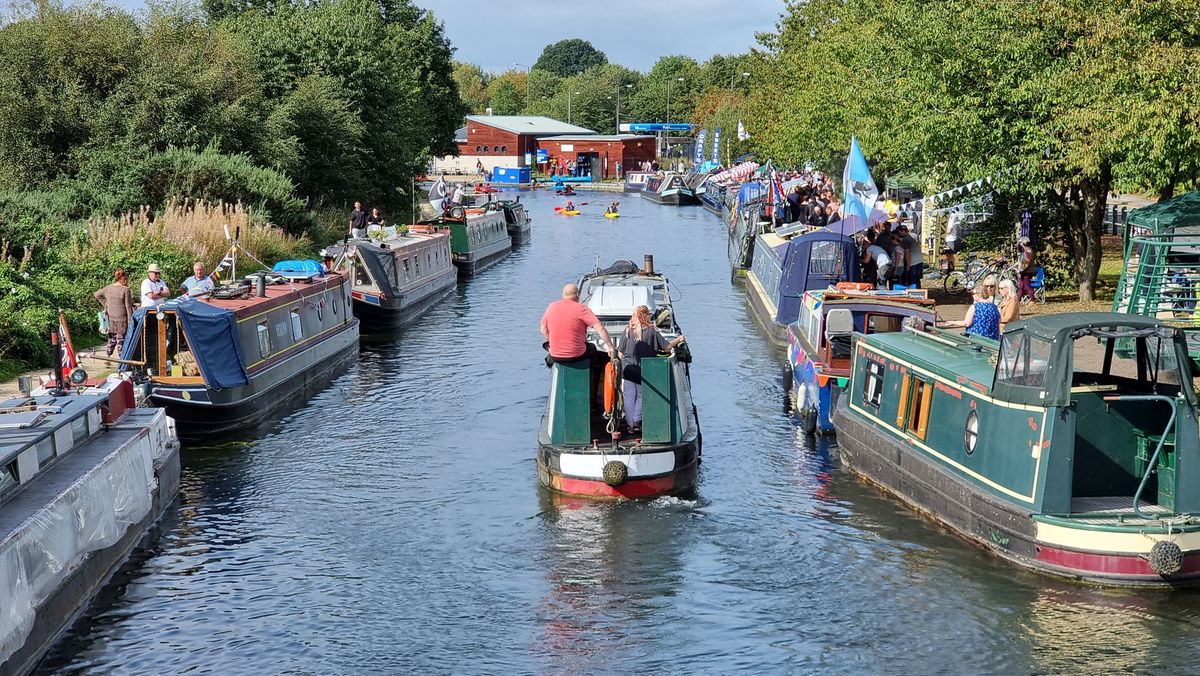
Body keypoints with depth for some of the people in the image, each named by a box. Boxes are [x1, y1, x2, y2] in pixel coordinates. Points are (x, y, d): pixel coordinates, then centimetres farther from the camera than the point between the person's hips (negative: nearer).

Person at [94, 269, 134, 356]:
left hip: (111, 318, 6)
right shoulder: (125, 290, -13)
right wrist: (130, 322, -9)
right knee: (121, 339, 0)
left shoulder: (108, 288, 5)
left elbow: (96, 294, 22)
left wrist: (105, 304, 20)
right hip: (122, 319, -6)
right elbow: (128, 307, -13)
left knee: (112, 339, 17)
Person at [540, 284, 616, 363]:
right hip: (576, 356, -3)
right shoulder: (581, 309, -11)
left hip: (555, 357, 3)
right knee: (592, 348, 29)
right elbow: (600, 328, -18)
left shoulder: (551, 307, 1)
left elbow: (544, 331, 9)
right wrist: (611, 347, -11)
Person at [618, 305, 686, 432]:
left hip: (628, 369, 0)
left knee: (629, 397, 6)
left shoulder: (627, 331, -2)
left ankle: (630, 423, 6)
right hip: (643, 371, 0)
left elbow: (620, 352, 0)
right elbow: (666, 346, 0)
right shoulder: (652, 331, -5)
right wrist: (679, 340, 16)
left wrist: (620, 366, 12)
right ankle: (637, 420, 1)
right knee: (641, 395, 14)